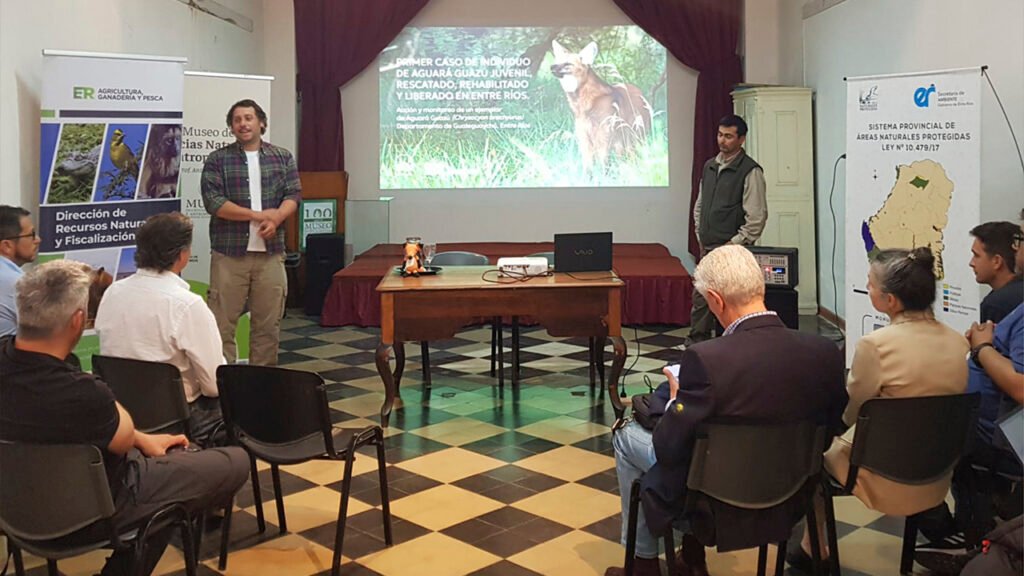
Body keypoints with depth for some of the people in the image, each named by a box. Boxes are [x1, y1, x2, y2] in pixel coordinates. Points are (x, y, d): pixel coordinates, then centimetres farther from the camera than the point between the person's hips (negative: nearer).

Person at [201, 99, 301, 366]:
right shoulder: (218, 160, 2)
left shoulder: (283, 158, 10)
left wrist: (275, 219, -18)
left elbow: (294, 195, 3)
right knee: (222, 324, -1)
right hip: (229, 253, -2)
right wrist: (259, 215, -13)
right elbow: (213, 202, -8)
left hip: (271, 254, 2)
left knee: (268, 324, 7)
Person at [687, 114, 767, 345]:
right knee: (700, 298, 11)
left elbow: (756, 217, -14)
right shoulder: (709, 166, 12)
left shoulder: (750, 171, -10)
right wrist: (700, 235, 13)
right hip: (707, 247, 7)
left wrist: (733, 244, -13)